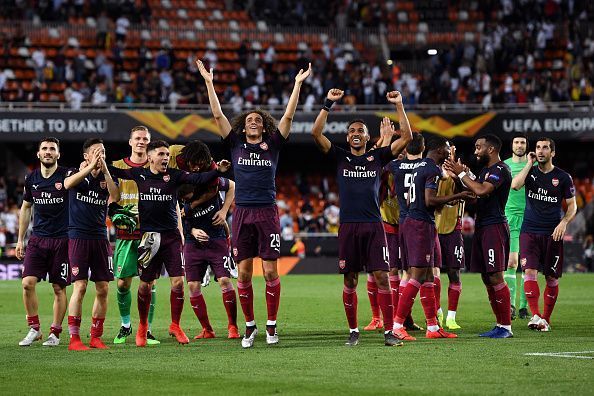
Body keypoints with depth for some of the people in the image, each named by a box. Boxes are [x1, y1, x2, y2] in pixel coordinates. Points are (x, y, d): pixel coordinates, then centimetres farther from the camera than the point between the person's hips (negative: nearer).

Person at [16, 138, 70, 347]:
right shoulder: (31, 178, 8)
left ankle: (55, 332, 13)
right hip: (38, 239, 3)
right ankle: (34, 329, 6)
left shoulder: (66, 175, -4)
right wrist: (20, 239, 18)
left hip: (62, 240, -3)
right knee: (28, 283, -8)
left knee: (59, 288, 2)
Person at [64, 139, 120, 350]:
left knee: (103, 289, 1)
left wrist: (104, 170, -14)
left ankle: (95, 337, 11)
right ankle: (74, 338, -8)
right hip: (78, 236, -4)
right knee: (80, 287, -11)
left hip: (100, 237, 4)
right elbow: (67, 184, -21)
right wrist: (91, 167, -25)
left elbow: (116, 197, -9)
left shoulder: (107, 178, 11)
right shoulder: (76, 174, 3)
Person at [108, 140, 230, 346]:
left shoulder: (174, 175, -1)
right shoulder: (139, 174, 3)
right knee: (145, 285, 6)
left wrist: (217, 170, -28)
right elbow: (114, 171, 13)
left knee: (178, 282, -7)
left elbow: (198, 179, -13)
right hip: (148, 236, 0)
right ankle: (143, 327, 25)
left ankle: (175, 326, 9)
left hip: (171, 236, 0)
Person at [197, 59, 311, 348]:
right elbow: (218, 115, 6)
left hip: (267, 213, -1)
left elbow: (288, 116, 3)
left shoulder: (273, 145, 8)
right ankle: (250, 326, 12)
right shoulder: (236, 145, 9)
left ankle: (271, 325, 8)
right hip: (242, 213, 1)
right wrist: (209, 83, 2)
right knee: (243, 272, 2)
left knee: (270, 271, -2)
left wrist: (298, 84, -1)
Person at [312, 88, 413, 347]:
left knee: (382, 277, -7)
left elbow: (406, 137, 6)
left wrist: (399, 106, 1)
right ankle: (353, 331, 14)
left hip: (374, 225, 0)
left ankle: (388, 332, -5)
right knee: (350, 281, 4)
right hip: (348, 226, 0)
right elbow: (316, 133, 1)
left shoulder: (378, 156, 11)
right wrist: (328, 104, -3)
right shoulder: (340, 157, 10)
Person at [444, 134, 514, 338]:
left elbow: (481, 191, -25)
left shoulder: (500, 170, -12)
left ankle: (506, 327, -9)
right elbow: (474, 193, 22)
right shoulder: (486, 169, 19)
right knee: (487, 278, 9)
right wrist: (459, 173, 12)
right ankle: (500, 325, 14)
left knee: (495, 277, -11)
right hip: (482, 227, 10)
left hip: (494, 227, -10)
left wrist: (462, 173, -15)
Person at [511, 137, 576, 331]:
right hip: (529, 231, 0)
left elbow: (572, 206, 8)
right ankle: (535, 316, -22)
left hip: (552, 234, 0)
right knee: (530, 272, -16)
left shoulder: (563, 177, 3)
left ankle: (546, 319, 14)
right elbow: (515, 185, -15)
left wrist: (564, 222, -10)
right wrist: (529, 163, -10)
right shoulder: (530, 172, 6)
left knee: (552, 277, 4)